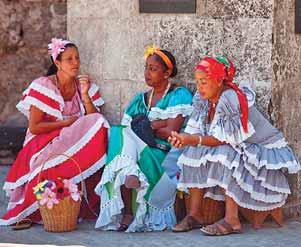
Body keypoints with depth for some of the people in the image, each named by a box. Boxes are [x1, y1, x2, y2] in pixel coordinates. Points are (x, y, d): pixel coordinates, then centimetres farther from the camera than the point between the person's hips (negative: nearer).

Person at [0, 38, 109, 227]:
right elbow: (34, 127, -11)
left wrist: (85, 95, -15)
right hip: (45, 145, -5)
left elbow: (95, 120, -3)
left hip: (75, 143, 5)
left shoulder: (85, 86, 7)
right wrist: (67, 123, -12)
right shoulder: (43, 87, -8)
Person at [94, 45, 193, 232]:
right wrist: (155, 124, -9)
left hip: (167, 156, -5)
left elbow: (170, 132, -9)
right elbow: (127, 128, 6)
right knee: (120, 134, -26)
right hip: (140, 150, 5)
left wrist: (143, 125, 1)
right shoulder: (140, 100, 21)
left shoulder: (179, 96, 3)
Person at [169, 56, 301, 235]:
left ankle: (232, 220, -32)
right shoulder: (203, 99, -2)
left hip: (265, 151, -8)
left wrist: (193, 140, -32)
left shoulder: (230, 99, -26)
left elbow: (225, 140, -27)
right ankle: (195, 214, -9)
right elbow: (198, 133, -3)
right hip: (239, 148, 8)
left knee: (225, 155, -33)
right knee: (195, 153, -10)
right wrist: (183, 140, -25)